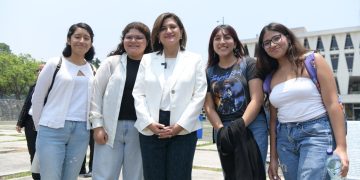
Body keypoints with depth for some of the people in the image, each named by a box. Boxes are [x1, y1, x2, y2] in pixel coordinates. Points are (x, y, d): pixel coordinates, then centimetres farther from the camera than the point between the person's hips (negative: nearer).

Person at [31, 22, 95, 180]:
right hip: (53, 130, -3)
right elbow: (37, 98, 3)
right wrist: (41, 127, 7)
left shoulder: (92, 69, 9)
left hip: (81, 132, 3)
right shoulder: (55, 63, -1)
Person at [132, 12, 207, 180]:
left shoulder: (195, 60, 8)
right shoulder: (147, 60, 13)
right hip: (150, 131, 2)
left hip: (183, 131, -1)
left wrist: (180, 125, -9)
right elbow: (138, 94, 6)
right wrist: (150, 123, -8)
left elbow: (199, 96, 0)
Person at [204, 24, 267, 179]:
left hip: (252, 125, -3)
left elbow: (257, 100, -7)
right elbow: (209, 107, 4)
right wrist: (222, 131, -11)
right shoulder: (209, 72, 9)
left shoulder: (248, 63, 0)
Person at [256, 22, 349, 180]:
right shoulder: (272, 77, 12)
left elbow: (333, 104, -6)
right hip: (285, 138, 5)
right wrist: (273, 157, 13)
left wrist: (341, 147, -13)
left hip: (316, 133, -5)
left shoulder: (313, 60, -1)